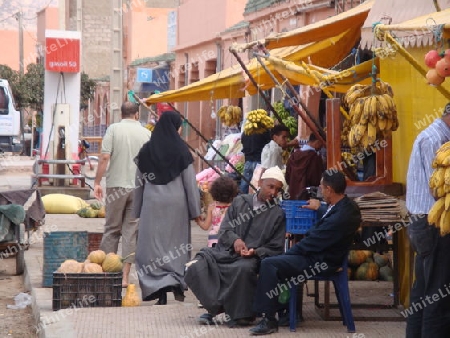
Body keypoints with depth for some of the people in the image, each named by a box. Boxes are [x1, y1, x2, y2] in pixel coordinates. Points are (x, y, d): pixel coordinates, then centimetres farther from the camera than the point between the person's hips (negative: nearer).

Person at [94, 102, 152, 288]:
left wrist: (97, 182, -4)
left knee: (112, 229, 10)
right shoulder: (146, 133, 3)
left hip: (116, 185, -1)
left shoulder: (113, 129, -3)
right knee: (131, 231, 4)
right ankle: (125, 276, 2)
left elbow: (105, 157, -10)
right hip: (139, 187, 1)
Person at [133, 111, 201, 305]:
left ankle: (161, 290, -9)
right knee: (177, 244, 12)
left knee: (153, 244, 3)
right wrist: (195, 210, 1)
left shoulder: (146, 150, 2)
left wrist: (137, 209, 14)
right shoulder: (181, 151, -5)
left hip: (152, 203, 1)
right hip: (176, 202, -1)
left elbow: (139, 183, 7)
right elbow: (190, 182, -4)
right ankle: (178, 284, 2)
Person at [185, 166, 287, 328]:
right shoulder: (240, 201, 14)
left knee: (244, 268, -40)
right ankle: (216, 307, -13)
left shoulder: (278, 215, 8)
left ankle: (240, 313, -19)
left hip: (251, 258, -2)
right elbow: (224, 229, 10)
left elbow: (275, 248, 6)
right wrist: (235, 240, -13)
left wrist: (256, 252, -13)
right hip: (225, 252, 2)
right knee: (196, 266, -26)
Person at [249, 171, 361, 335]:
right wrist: (319, 208, 40)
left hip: (321, 262, -11)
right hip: (322, 253, 11)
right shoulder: (346, 205, 1)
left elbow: (312, 243, -21)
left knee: (269, 264, -18)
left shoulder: (340, 217, -29)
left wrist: (288, 253, -9)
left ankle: (269, 319, -14)